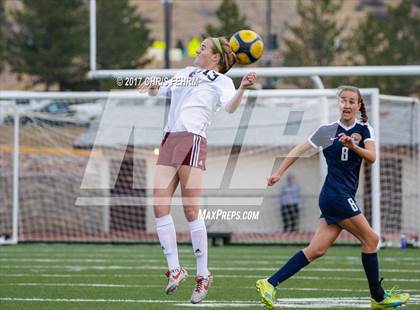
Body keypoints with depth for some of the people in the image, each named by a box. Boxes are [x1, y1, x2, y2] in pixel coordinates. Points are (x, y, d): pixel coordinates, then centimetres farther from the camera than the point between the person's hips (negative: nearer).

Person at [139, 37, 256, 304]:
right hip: (169, 141, 7)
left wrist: (243, 88, -31)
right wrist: (152, 86, 13)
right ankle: (175, 269, 1)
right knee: (160, 206, -4)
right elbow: (157, 91, 37)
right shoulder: (186, 73, 26)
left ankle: (203, 275, -3)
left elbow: (230, 106, -13)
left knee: (191, 210, -11)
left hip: (192, 140, -7)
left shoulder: (220, 80, 6)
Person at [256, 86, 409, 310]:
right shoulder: (328, 130, -2)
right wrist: (279, 172, 3)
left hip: (344, 197, 6)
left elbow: (372, 157, -6)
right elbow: (300, 150, 4)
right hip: (335, 194, -5)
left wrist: (353, 146, -25)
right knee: (371, 239, -5)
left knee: (317, 250, 0)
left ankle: (270, 284, 0)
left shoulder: (364, 130, 9)